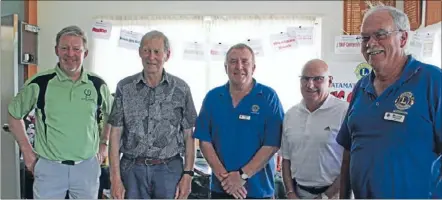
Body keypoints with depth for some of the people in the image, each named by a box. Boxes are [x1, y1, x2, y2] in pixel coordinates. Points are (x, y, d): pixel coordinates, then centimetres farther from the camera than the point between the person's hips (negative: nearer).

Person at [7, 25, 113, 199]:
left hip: (88, 166, 2)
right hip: (49, 167, -2)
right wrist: (26, 150, 2)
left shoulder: (98, 85, 0)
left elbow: (111, 116, 17)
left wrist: (103, 143, 9)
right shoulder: (39, 83, -7)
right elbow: (14, 114, 6)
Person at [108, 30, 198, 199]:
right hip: (132, 169, 1)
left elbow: (188, 135, 3)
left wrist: (187, 174, -3)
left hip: (169, 169, 0)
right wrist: (115, 178, -4)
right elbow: (115, 134, 1)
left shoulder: (181, 89, 0)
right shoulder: (125, 87, 1)